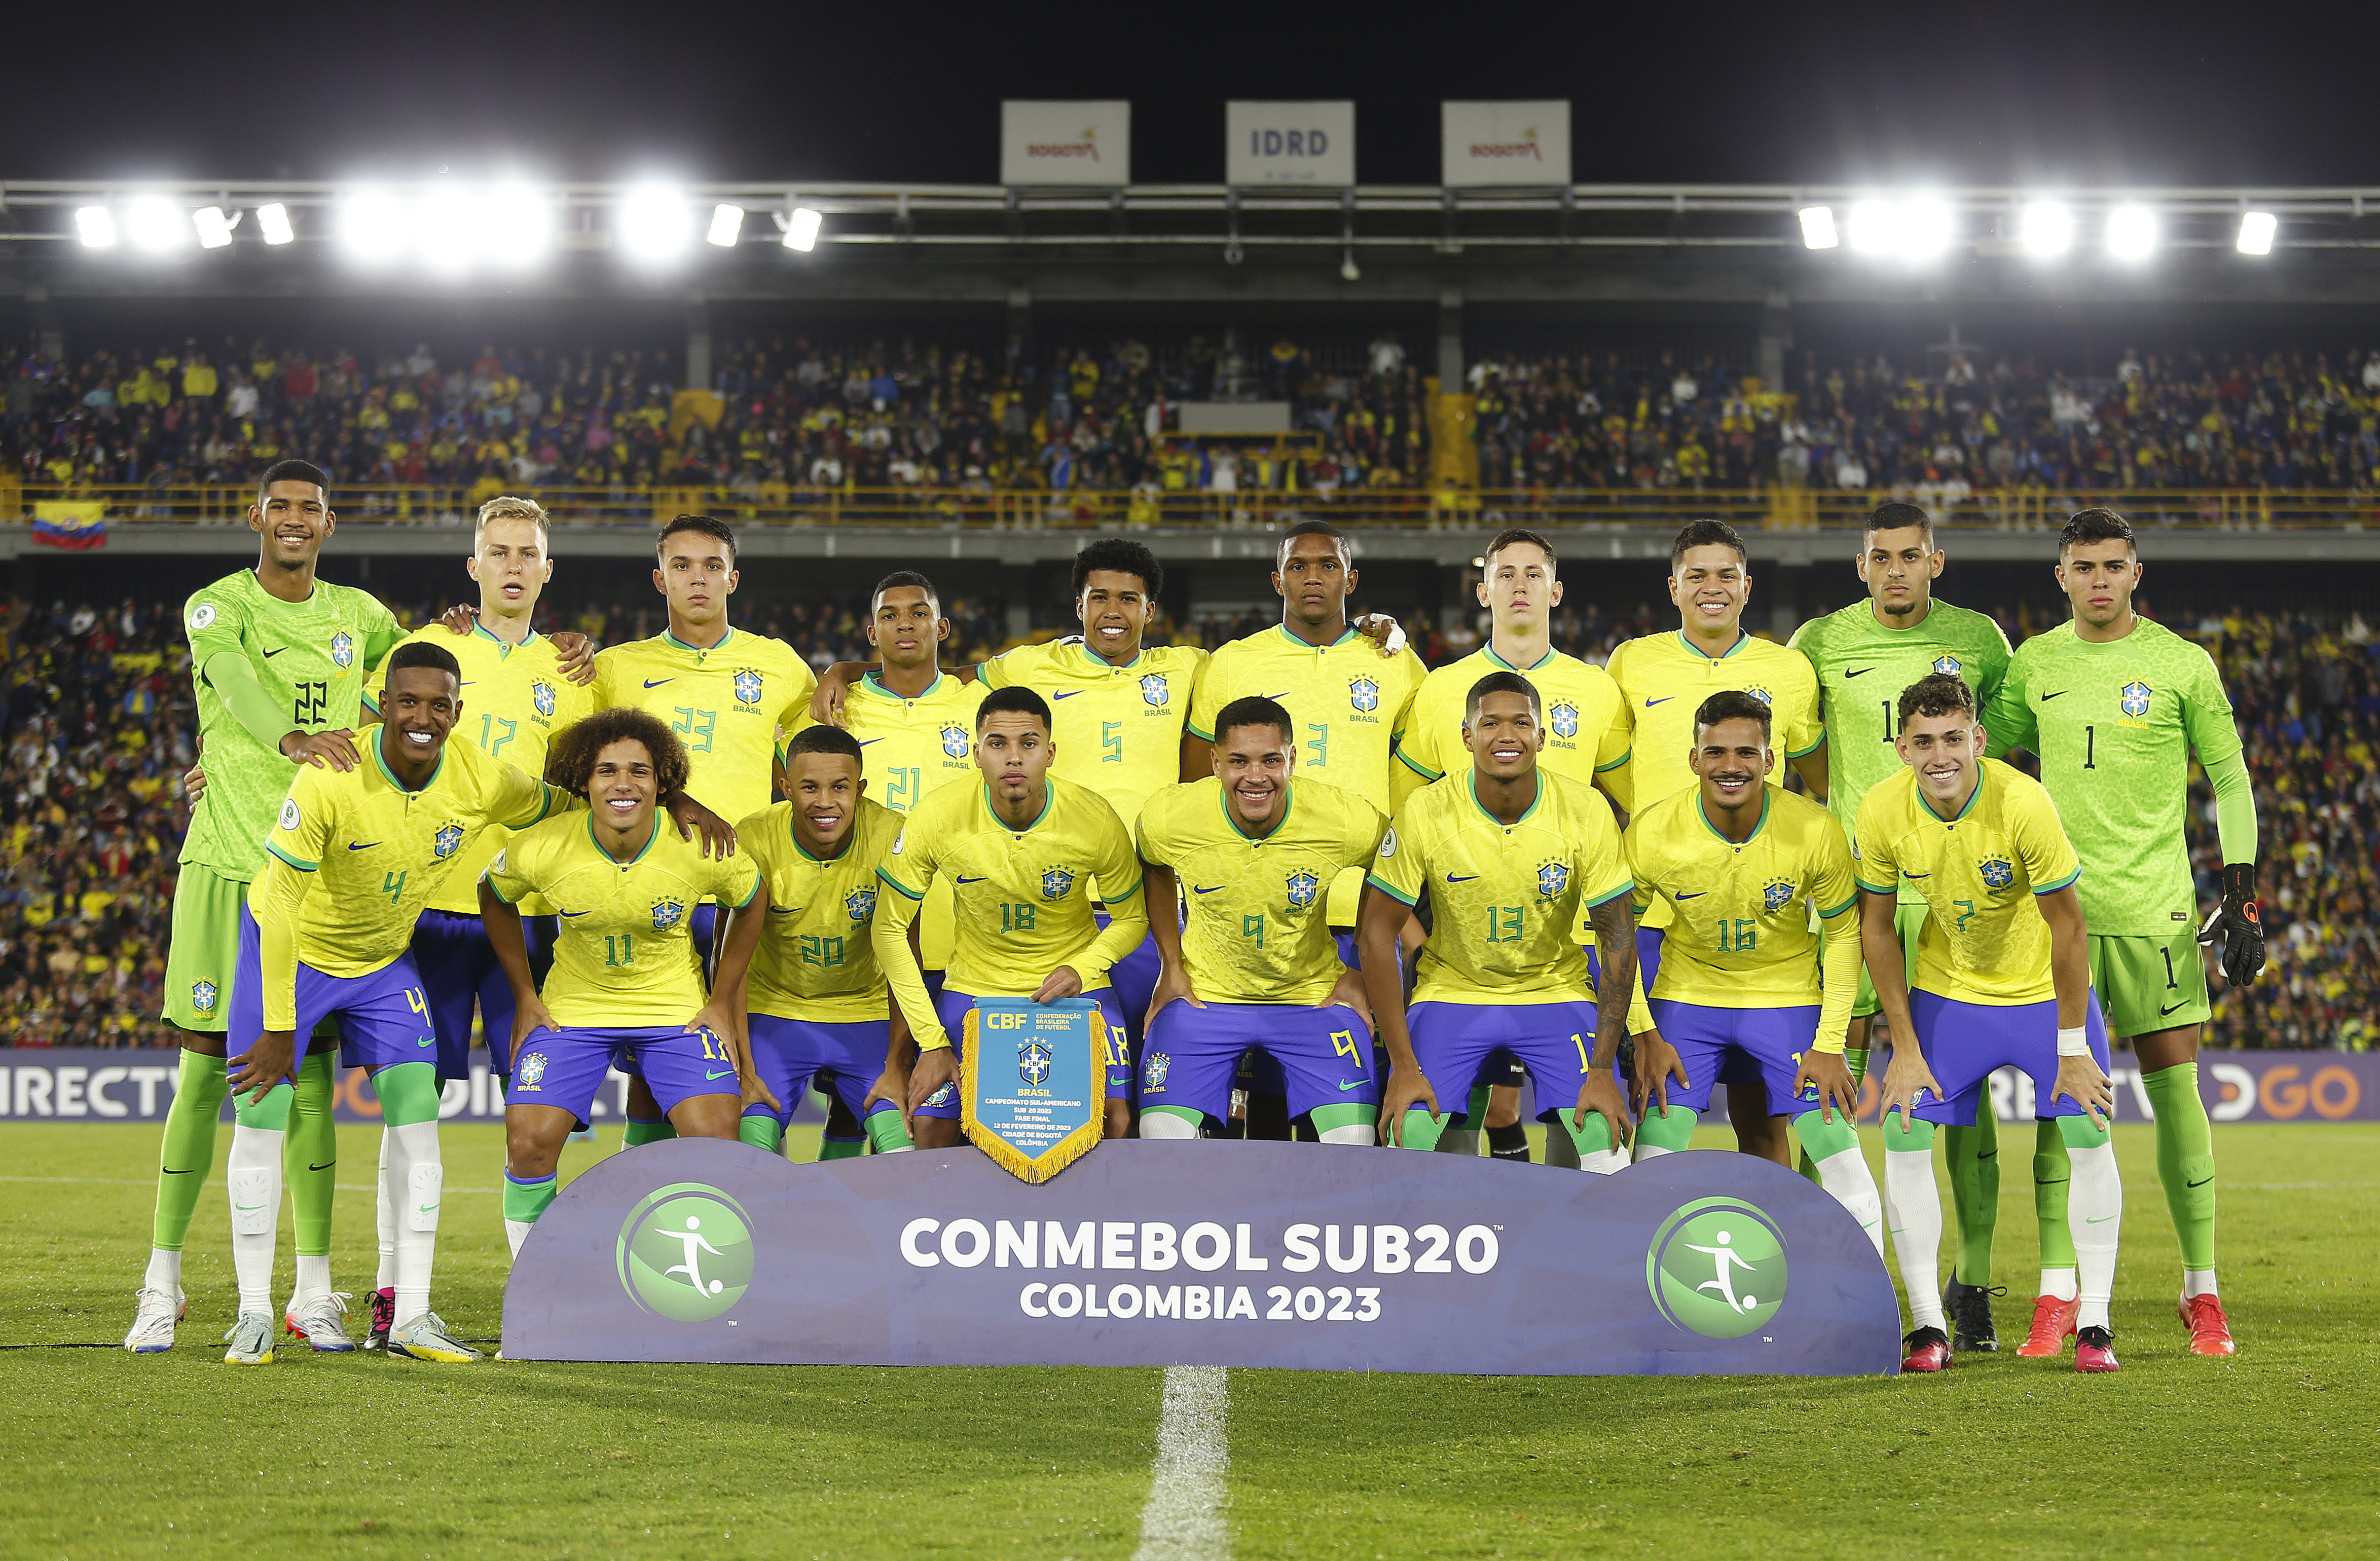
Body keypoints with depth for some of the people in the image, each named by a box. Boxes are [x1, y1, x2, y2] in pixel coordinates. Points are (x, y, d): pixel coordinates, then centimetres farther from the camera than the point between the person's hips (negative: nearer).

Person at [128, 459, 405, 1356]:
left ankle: (313, 1292, 6)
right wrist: (292, 737, -45)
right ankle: (162, 1282, 7)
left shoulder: (357, 615, 12)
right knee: (204, 1073, -2)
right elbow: (236, 681, -24)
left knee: (310, 1074, 2)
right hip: (225, 864, -3)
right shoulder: (217, 606, -2)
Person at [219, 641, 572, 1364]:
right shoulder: (330, 781, -32)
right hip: (290, 949, -4)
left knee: (417, 1113, -7)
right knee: (262, 1117, -8)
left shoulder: (484, 782, -19)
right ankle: (253, 1316, 2)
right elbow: (281, 910, -25)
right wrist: (279, 1029, -22)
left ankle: (411, 1318, -2)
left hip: (385, 958, 4)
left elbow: (561, 809, 4)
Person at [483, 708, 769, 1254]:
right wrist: (525, 996, 4)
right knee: (528, 1143, -12)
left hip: (677, 1007, 0)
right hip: (573, 1009, 0)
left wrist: (722, 1001, 2)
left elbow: (752, 898, 2)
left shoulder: (702, 850, -20)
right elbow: (494, 898, 4)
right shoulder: (540, 850, -20)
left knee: (715, 1138, -17)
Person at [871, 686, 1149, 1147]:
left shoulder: (1095, 820, -18)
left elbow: (1131, 919, 0)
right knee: (931, 1130, -9)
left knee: (1115, 1125, -14)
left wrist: (1082, 969, -20)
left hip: (1075, 985, 0)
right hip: (976, 984, 0)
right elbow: (891, 928, -8)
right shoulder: (937, 819, -19)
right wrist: (931, 1041, -12)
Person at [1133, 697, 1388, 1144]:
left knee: (1354, 1145, -15)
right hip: (1204, 994, 1)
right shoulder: (1168, 818, -19)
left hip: (1312, 994, 0)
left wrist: (1362, 974, -1)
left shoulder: (1349, 822, -22)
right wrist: (1172, 967, 5)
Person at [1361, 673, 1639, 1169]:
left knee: (1604, 1138, -18)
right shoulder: (1424, 813, -16)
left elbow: (1619, 940, -8)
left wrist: (1603, 1069, -14)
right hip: (1451, 992, 0)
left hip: (1554, 993, 0)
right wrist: (1403, 1066, -14)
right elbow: (1377, 932, -10)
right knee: (1407, 1138, -18)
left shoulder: (1586, 812, -14)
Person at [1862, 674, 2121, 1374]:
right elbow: (1877, 926, -6)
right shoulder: (1883, 812, -19)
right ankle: (1929, 1327, 0)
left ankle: (2093, 1324, 1)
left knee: (2088, 1137, -10)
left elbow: (2066, 925, -20)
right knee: (1905, 1138, -9)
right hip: (1946, 988, 2)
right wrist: (1905, 1047, -7)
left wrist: (2073, 1048, -16)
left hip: (2043, 987, -2)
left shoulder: (2023, 803, -29)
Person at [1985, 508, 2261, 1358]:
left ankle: (2202, 1291, 7)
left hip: (2154, 907, -2)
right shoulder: (2032, 665, 6)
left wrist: (2241, 898, -4)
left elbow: (2230, 779, 3)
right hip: (2058, 906, 2)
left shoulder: (2182, 664, -1)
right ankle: (2057, 1293, 4)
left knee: (2175, 1087, -2)